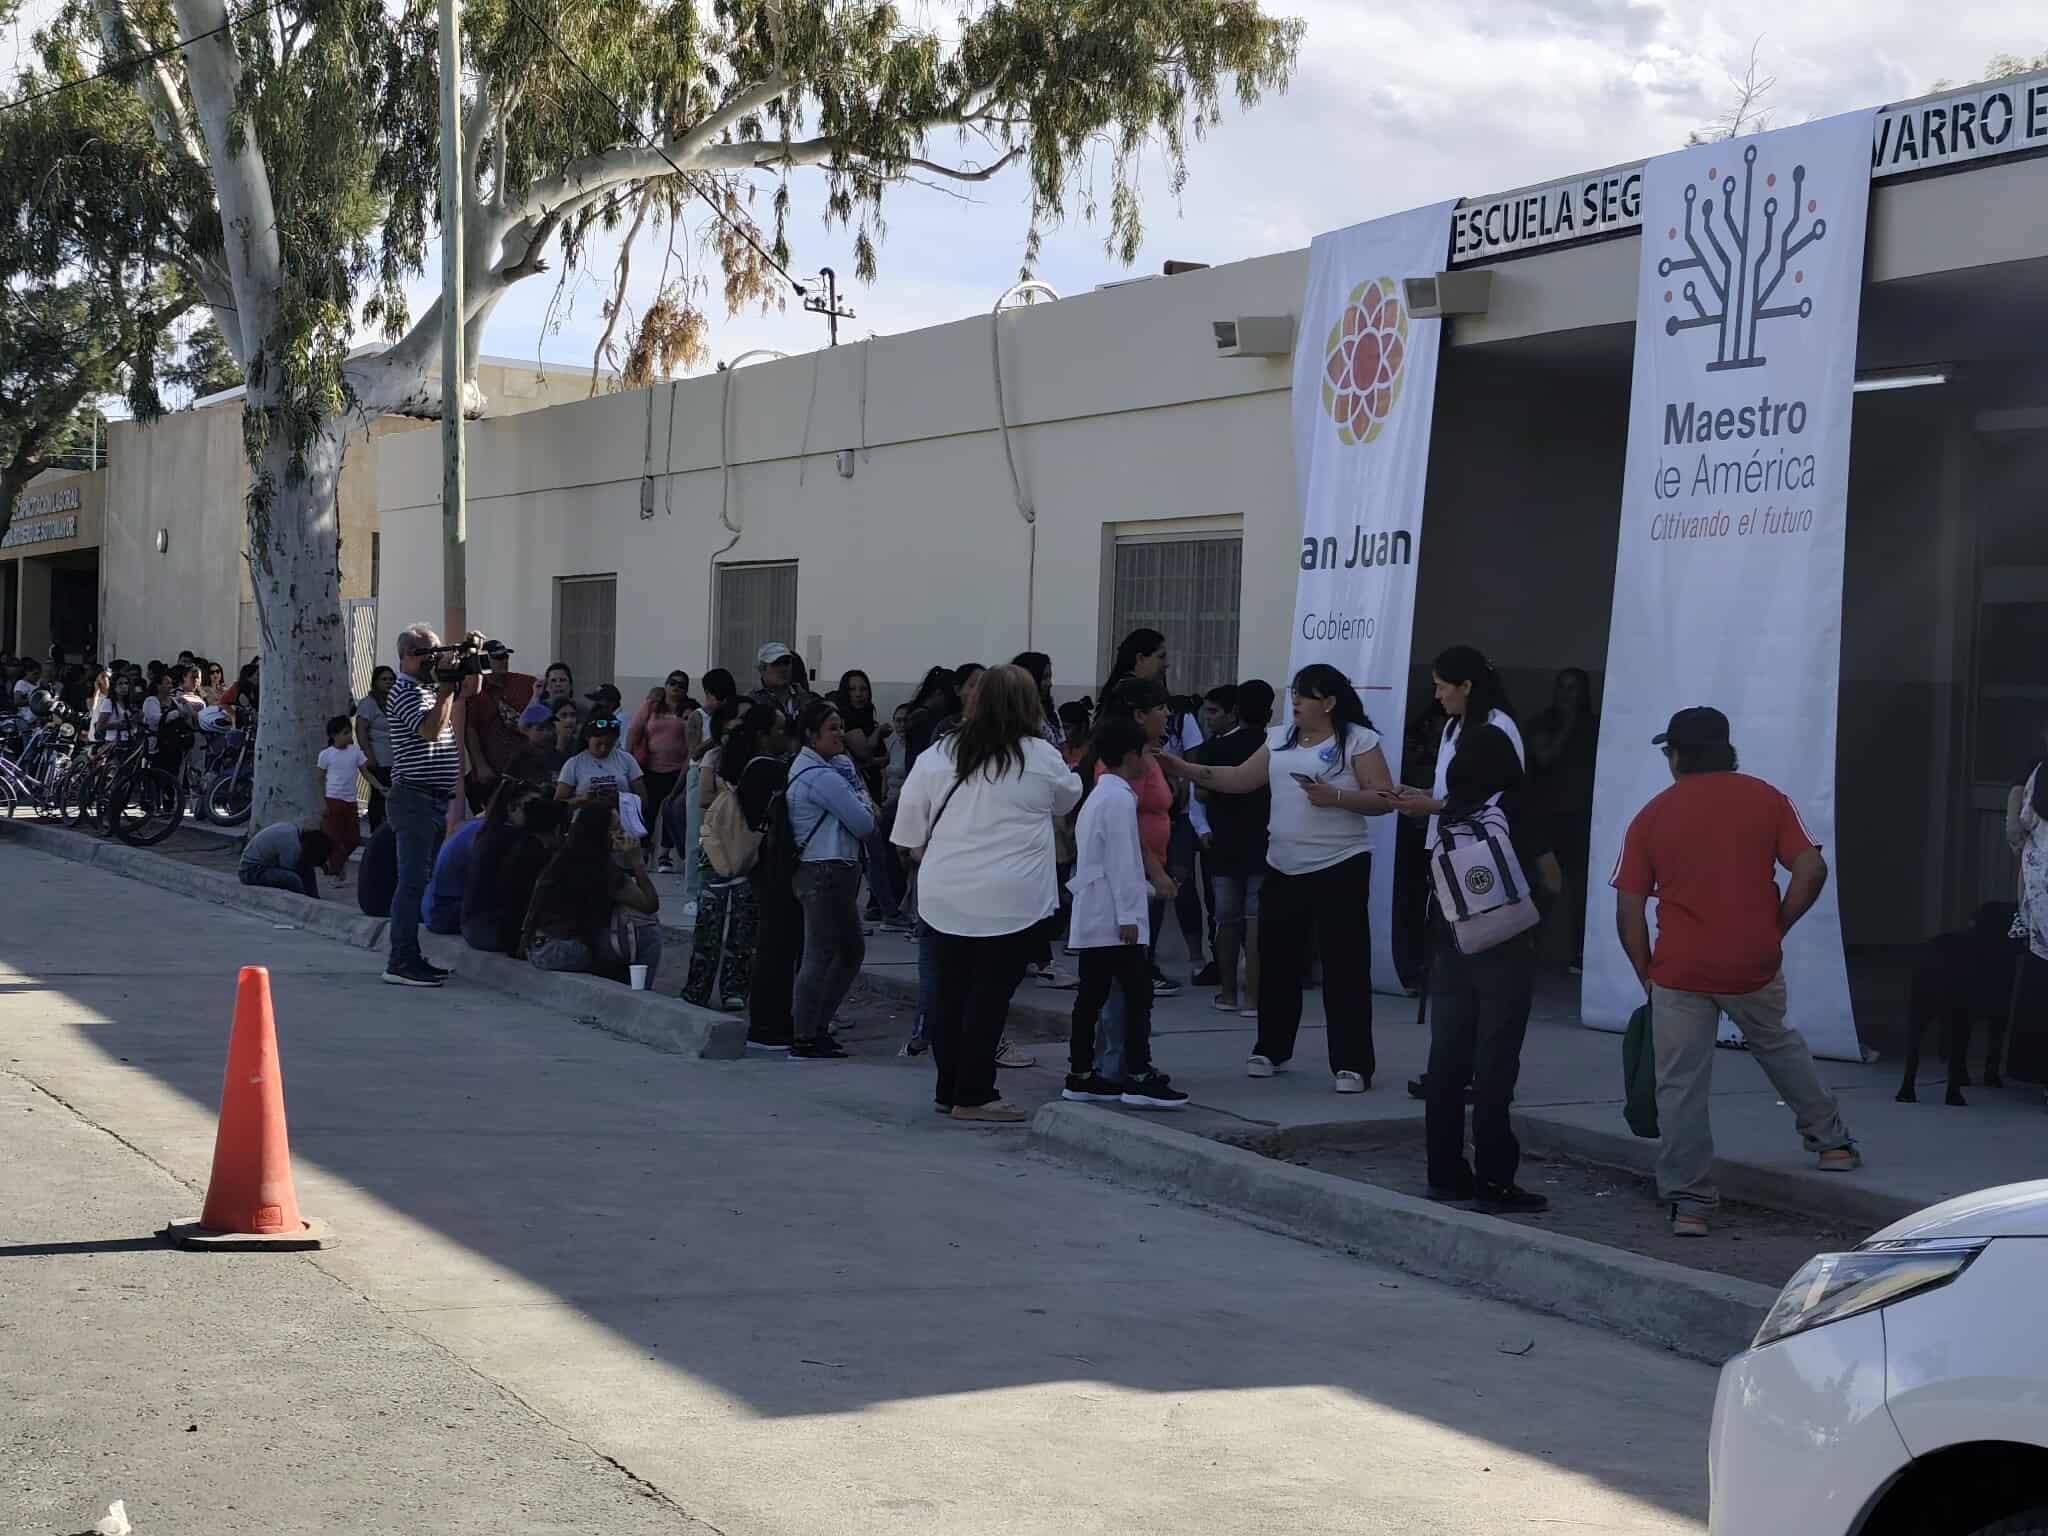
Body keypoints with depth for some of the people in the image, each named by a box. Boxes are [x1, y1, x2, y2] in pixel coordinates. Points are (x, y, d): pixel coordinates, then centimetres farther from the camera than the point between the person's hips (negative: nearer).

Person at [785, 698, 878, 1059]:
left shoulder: (805, 767, 16)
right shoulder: (823, 777, -17)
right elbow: (864, 824, -15)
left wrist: (861, 805, -1)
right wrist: (864, 803, 5)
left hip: (832, 871, 11)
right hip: (828, 871, -11)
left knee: (851, 949, 18)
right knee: (820, 955, -5)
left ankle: (815, 1024, 22)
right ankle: (804, 1039, 1)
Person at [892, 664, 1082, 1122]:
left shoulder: (940, 754, 2)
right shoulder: (1041, 757, -6)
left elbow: (911, 813, 8)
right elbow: (1067, 800, 13)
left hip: (945, 895, 4)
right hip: (1010, 899, -4)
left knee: (950, 992, 12)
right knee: (990, 995, 1)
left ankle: (949, 1090, 21)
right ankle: (973, 1095, 3)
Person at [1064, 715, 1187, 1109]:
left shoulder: (1097, 796, 20)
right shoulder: (1120, 799, -13)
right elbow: (1120, 860, -18)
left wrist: (1146, 888, 24)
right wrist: (1128, 916, -18)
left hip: (1092, 919, 10)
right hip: (1113, 917, -10)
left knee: (1092, 995, 10)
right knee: (1138, 993, -9)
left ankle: (1080, 1076, 12)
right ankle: (1139, 1077, -11)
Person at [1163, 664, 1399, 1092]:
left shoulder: (1359, 740, -7)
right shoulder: (1280, 740, 12)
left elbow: (1384, 800, -11)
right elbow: (1239, 780, 10)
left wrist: (1335, 797, -23)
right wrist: (1185, 769, 1)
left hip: (1339, 868, -6)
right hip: (1283, 869, 6)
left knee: (1344, 966, -5)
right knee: (1278, 961, 13)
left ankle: (1351, 1063, -1)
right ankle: (1270, 1049, 27)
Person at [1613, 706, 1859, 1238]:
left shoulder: (1651, 817, 1)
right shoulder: (1765, 799, 4)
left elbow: (1628, 910, -1)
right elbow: (1811, 870, -6)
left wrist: (1646, 971, 9)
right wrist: (1775, 928, 5)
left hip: (1679, 970, -2)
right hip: (1754, 965, 2)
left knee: (1681, 1088, 3)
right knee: (1779, 1045, 28)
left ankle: (1689, 1203, 1)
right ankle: (1832, 1140, 37)